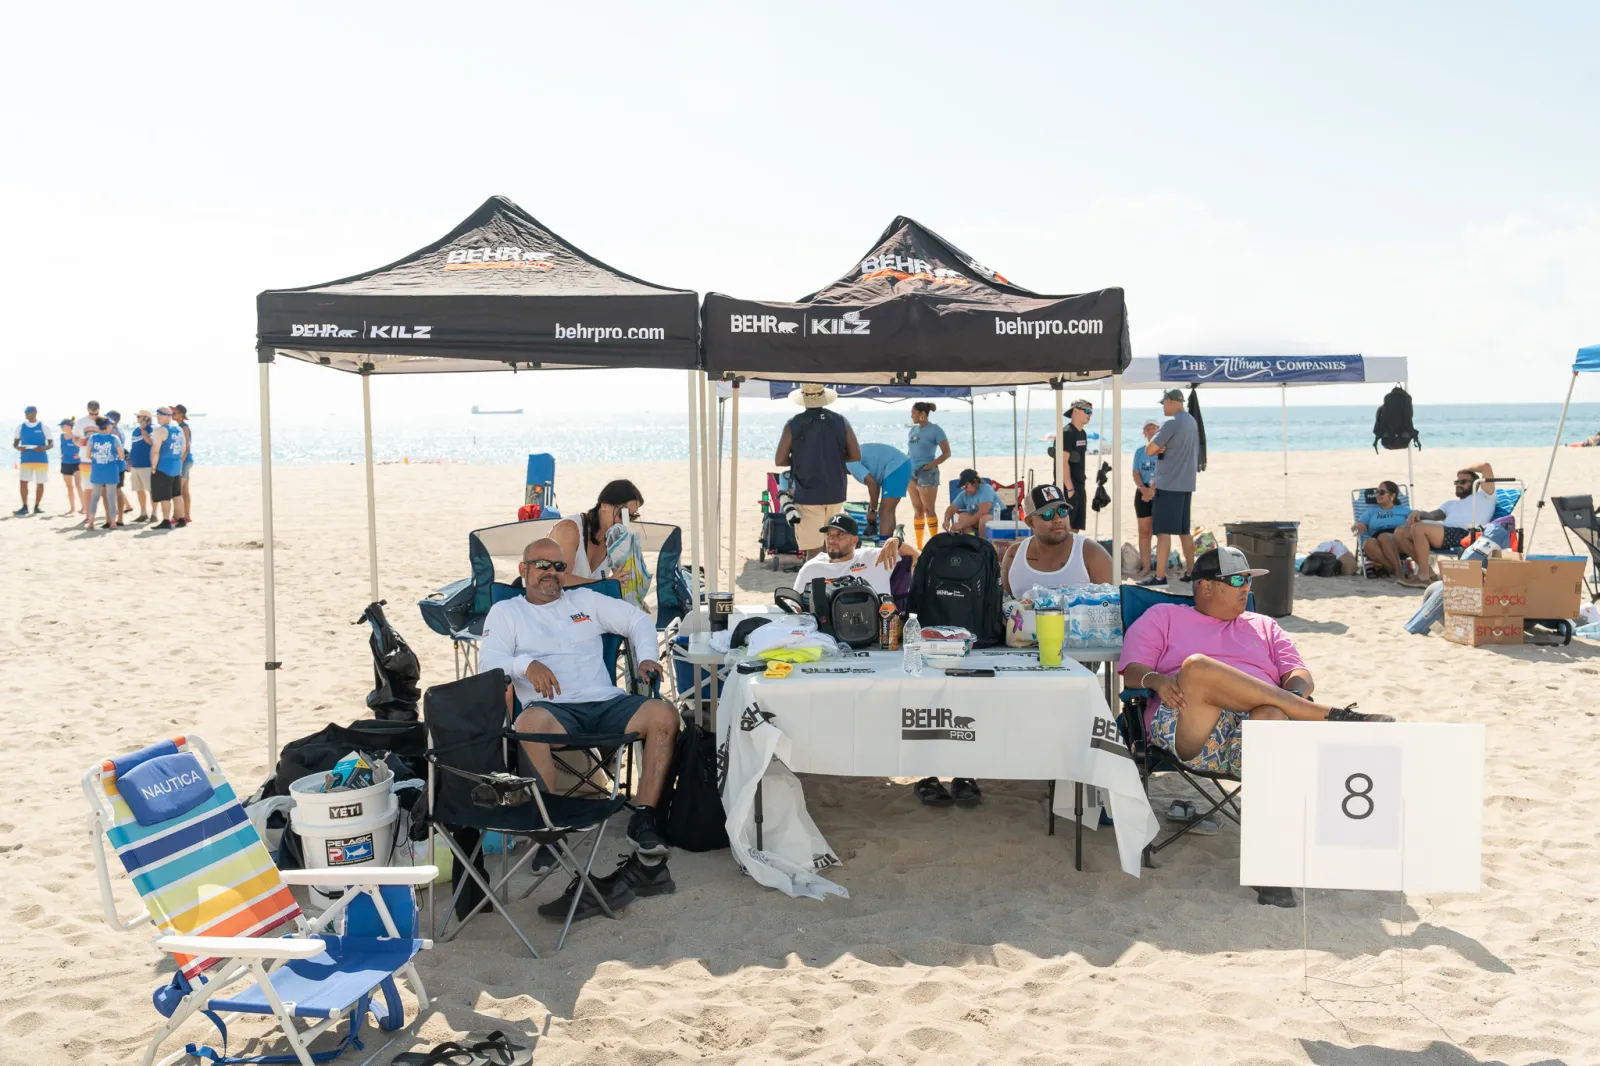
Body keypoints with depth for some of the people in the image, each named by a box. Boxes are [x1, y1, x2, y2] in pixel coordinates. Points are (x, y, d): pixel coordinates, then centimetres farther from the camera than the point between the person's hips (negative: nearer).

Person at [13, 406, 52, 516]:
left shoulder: (43, 427, 0)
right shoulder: (21, 426, 7)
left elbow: (51, 443, 1)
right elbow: (15, 442, 12)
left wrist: (44, 448, -20)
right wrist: (18, 447, -11)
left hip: (41, 459, -2)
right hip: (25, 459, 2)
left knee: (39, 484, 4)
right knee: (22, 482, -9)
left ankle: (36, 507, 16)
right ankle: (24, 507, -3)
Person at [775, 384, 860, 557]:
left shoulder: (794, 425, -8)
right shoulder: (841, 421, 0)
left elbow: (780, 461, -5)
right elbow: (856, 457, 1)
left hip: (807, 494, -3)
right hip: (835, 493, 3)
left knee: (814, 548, -1)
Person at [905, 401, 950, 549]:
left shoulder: (935, 430, -6)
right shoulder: (913, 430, 13)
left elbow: (947, 452, -7)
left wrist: (930, 465, -14)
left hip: (927, 473, -6)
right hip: (912, 472, 7)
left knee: (929, 510, -5)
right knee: (917, 510, 8)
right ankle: (918, 546, 12)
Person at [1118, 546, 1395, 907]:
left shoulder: (1263, 626, 32)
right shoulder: (1163, 617, 22)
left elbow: (1300, 674, 20)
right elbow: (1129, 670, 9)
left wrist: (1297, 691, -5)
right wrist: (1157, 680, -14)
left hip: (1254, 725, 2)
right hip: (1187, 732, -2)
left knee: (1272, 715, -38)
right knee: (1198, 667, -35)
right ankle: (1330, 716, -26)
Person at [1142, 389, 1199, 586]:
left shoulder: (1171, 423, -15)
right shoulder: (1191, 421, 12)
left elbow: (1149, 450, -17)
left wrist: (1157, 448, 4)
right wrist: (1162, 448, 1)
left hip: (1169, 485, -9)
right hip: (1186, 484, 9)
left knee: (1163, 531, -6)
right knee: (1184, 530, 15)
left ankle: (1160, 576, -6)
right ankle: (1191, 571, 18)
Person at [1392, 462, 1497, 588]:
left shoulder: (1483, 497, 19)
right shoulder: (1451, 503, 39)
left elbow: (1486, 467, 5)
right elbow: (1433, 515, 20)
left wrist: (1466, 469, 22)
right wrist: (1418, 513, -2)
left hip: (1464, 535, -8)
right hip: (1446, 532, 8)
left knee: (1418, 528, -30)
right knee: (1400, 533, -5)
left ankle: (1423, 576, -28)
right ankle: (1428, 572, -7)